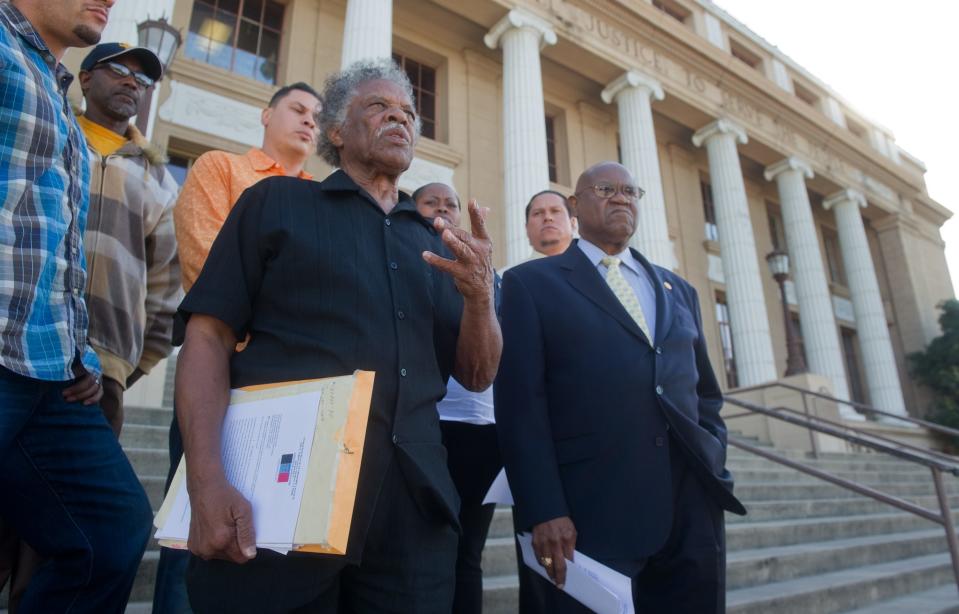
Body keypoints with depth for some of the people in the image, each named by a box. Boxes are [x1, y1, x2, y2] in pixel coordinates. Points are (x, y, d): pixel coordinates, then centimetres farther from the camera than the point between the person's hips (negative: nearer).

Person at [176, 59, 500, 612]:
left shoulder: (439, 243, 15)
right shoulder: (276, 201, 7)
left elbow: (477, 377, 12)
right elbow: (209, 337, -2)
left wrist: (480, 297, -8)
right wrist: (207, 481, -15)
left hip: (412, 503, 3)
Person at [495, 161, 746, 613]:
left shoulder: (678, 290, 18)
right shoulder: (531, 283, 3)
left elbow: (706, 394, 20)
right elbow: (521, 404, -6)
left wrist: (714, 472, 6)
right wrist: (544, 510, -13)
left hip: (693, 510, 5)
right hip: (588, 513, -4)